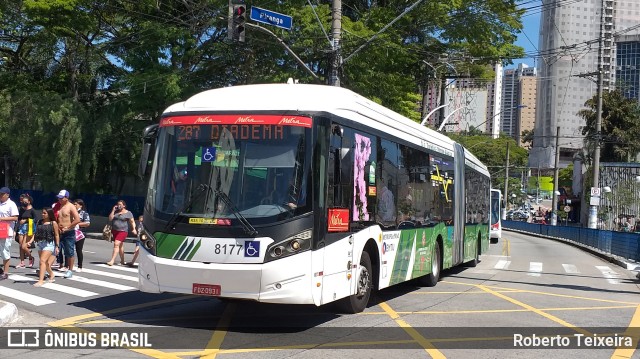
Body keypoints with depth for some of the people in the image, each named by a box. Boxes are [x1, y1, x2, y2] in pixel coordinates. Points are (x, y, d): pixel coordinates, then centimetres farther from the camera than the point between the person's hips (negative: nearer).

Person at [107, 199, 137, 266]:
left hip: (122, 231, -6)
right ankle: (122, 261, 25)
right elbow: (110, 218, 2)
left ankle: (112, 261, -23)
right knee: (120, 246, 14)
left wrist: (134, 229, -13)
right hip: (114, 230, 6)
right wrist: (113, 210, -4)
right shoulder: (115, 212, 10)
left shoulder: (128, 213, -2)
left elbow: (132, 222, 0)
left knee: (116, 244, -18)